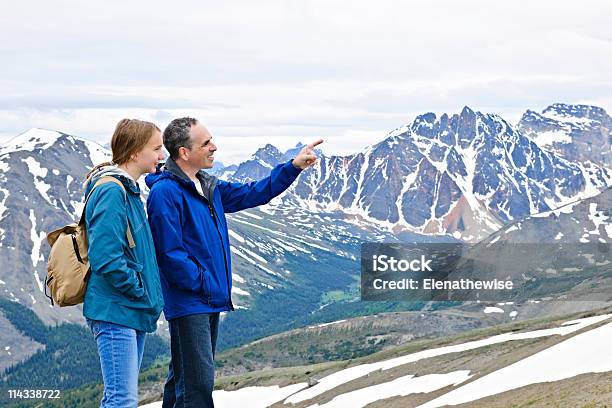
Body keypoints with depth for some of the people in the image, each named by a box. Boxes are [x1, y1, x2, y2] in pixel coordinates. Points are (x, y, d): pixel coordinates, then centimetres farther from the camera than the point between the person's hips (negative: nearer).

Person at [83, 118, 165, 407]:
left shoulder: (130, 190, 16)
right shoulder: (111, 191, -16)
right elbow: (105, 257, -24)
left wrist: (148, 294, 13)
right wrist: (141, 290, -14)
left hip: (133, 313, 10)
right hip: (115, 311, -10)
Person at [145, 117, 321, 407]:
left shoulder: (210, 188, 14)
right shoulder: (164, 192, -15)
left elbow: (253, 194, 22)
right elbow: (170, 253, -19)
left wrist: (294, 166, 15)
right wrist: (202, 283, -13)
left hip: (211, 301, 10)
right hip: (188, 303, -10)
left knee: (183, 378, 16)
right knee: (198, 382, -12)